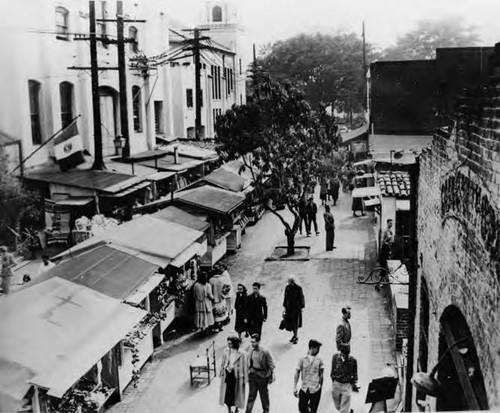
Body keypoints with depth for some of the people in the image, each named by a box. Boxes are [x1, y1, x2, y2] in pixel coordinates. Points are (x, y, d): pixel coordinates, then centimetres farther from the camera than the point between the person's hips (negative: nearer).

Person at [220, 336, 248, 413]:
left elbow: (244, 366, -10)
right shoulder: (226, 351, -4)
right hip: (227, 374, 3)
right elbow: (223, 363, 10)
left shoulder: (241, 354, -16)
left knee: (236, 393, 11)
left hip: (236, 376, -3)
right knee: (227, 393, 6)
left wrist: (245, 378, -8)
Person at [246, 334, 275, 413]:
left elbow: (271, 365, -12)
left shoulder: (265, 352, -20)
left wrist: (270, 377, -10)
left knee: (264, 394, 15)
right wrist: (249, 372, 10)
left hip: (262, 375, -4)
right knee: (251, 395, 6)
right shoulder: (251, 351, -5)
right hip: (252, 375, 4)